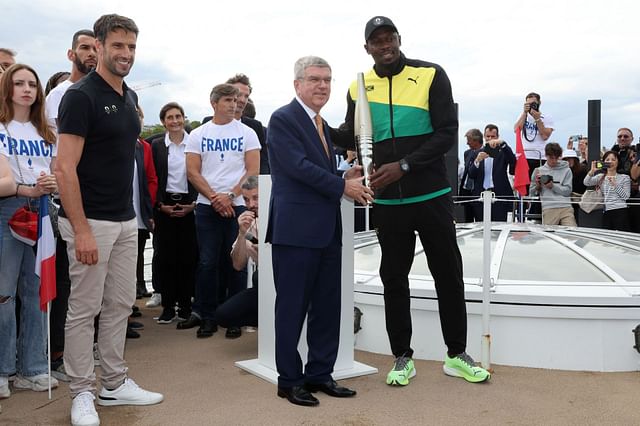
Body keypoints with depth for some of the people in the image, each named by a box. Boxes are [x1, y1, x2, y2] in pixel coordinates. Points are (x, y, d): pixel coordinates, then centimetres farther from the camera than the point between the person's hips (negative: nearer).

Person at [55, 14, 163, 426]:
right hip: (91, 221, -8)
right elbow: (65, 168, -18)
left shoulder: (130, 98, 11)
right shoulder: (81, 96, -13)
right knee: (84, 309, 3)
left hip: (126, 220, 8)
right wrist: (81, 229, -23)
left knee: (120, 304, 14)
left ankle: (115, 384, 27)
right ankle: (82, 392, 16)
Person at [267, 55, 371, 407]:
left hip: (327, 231, 8)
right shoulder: (282, 119, -7)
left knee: (327, 307, 11)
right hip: (295, 229, -8)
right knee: (292, 308, 2)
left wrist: (347, 179, 1)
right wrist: (343, 186, -12)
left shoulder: (322, 125, 19)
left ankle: (320, 374, 23)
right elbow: (300, 167, -17)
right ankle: (289, 380, 14)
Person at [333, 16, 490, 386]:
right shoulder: (359, 88, 5)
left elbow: (447, 132, -9)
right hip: (388, 201, 2)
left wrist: (404, 166, -18)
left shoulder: (430, 75, -4)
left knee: (448, 274, 7)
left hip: (432, 196, -2)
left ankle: (457, 355, 24)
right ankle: (403, 357, 23)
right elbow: (351, 140, 12)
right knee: (394, 279, 9)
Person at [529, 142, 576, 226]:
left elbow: (567, 190, 2)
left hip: (566, 207, 0)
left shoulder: (566, 170, 12)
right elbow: (532, 192, 15)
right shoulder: (539, 170, 14)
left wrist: (553, 186, -10)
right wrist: (537, 186, -5)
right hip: (548, 209, 0)